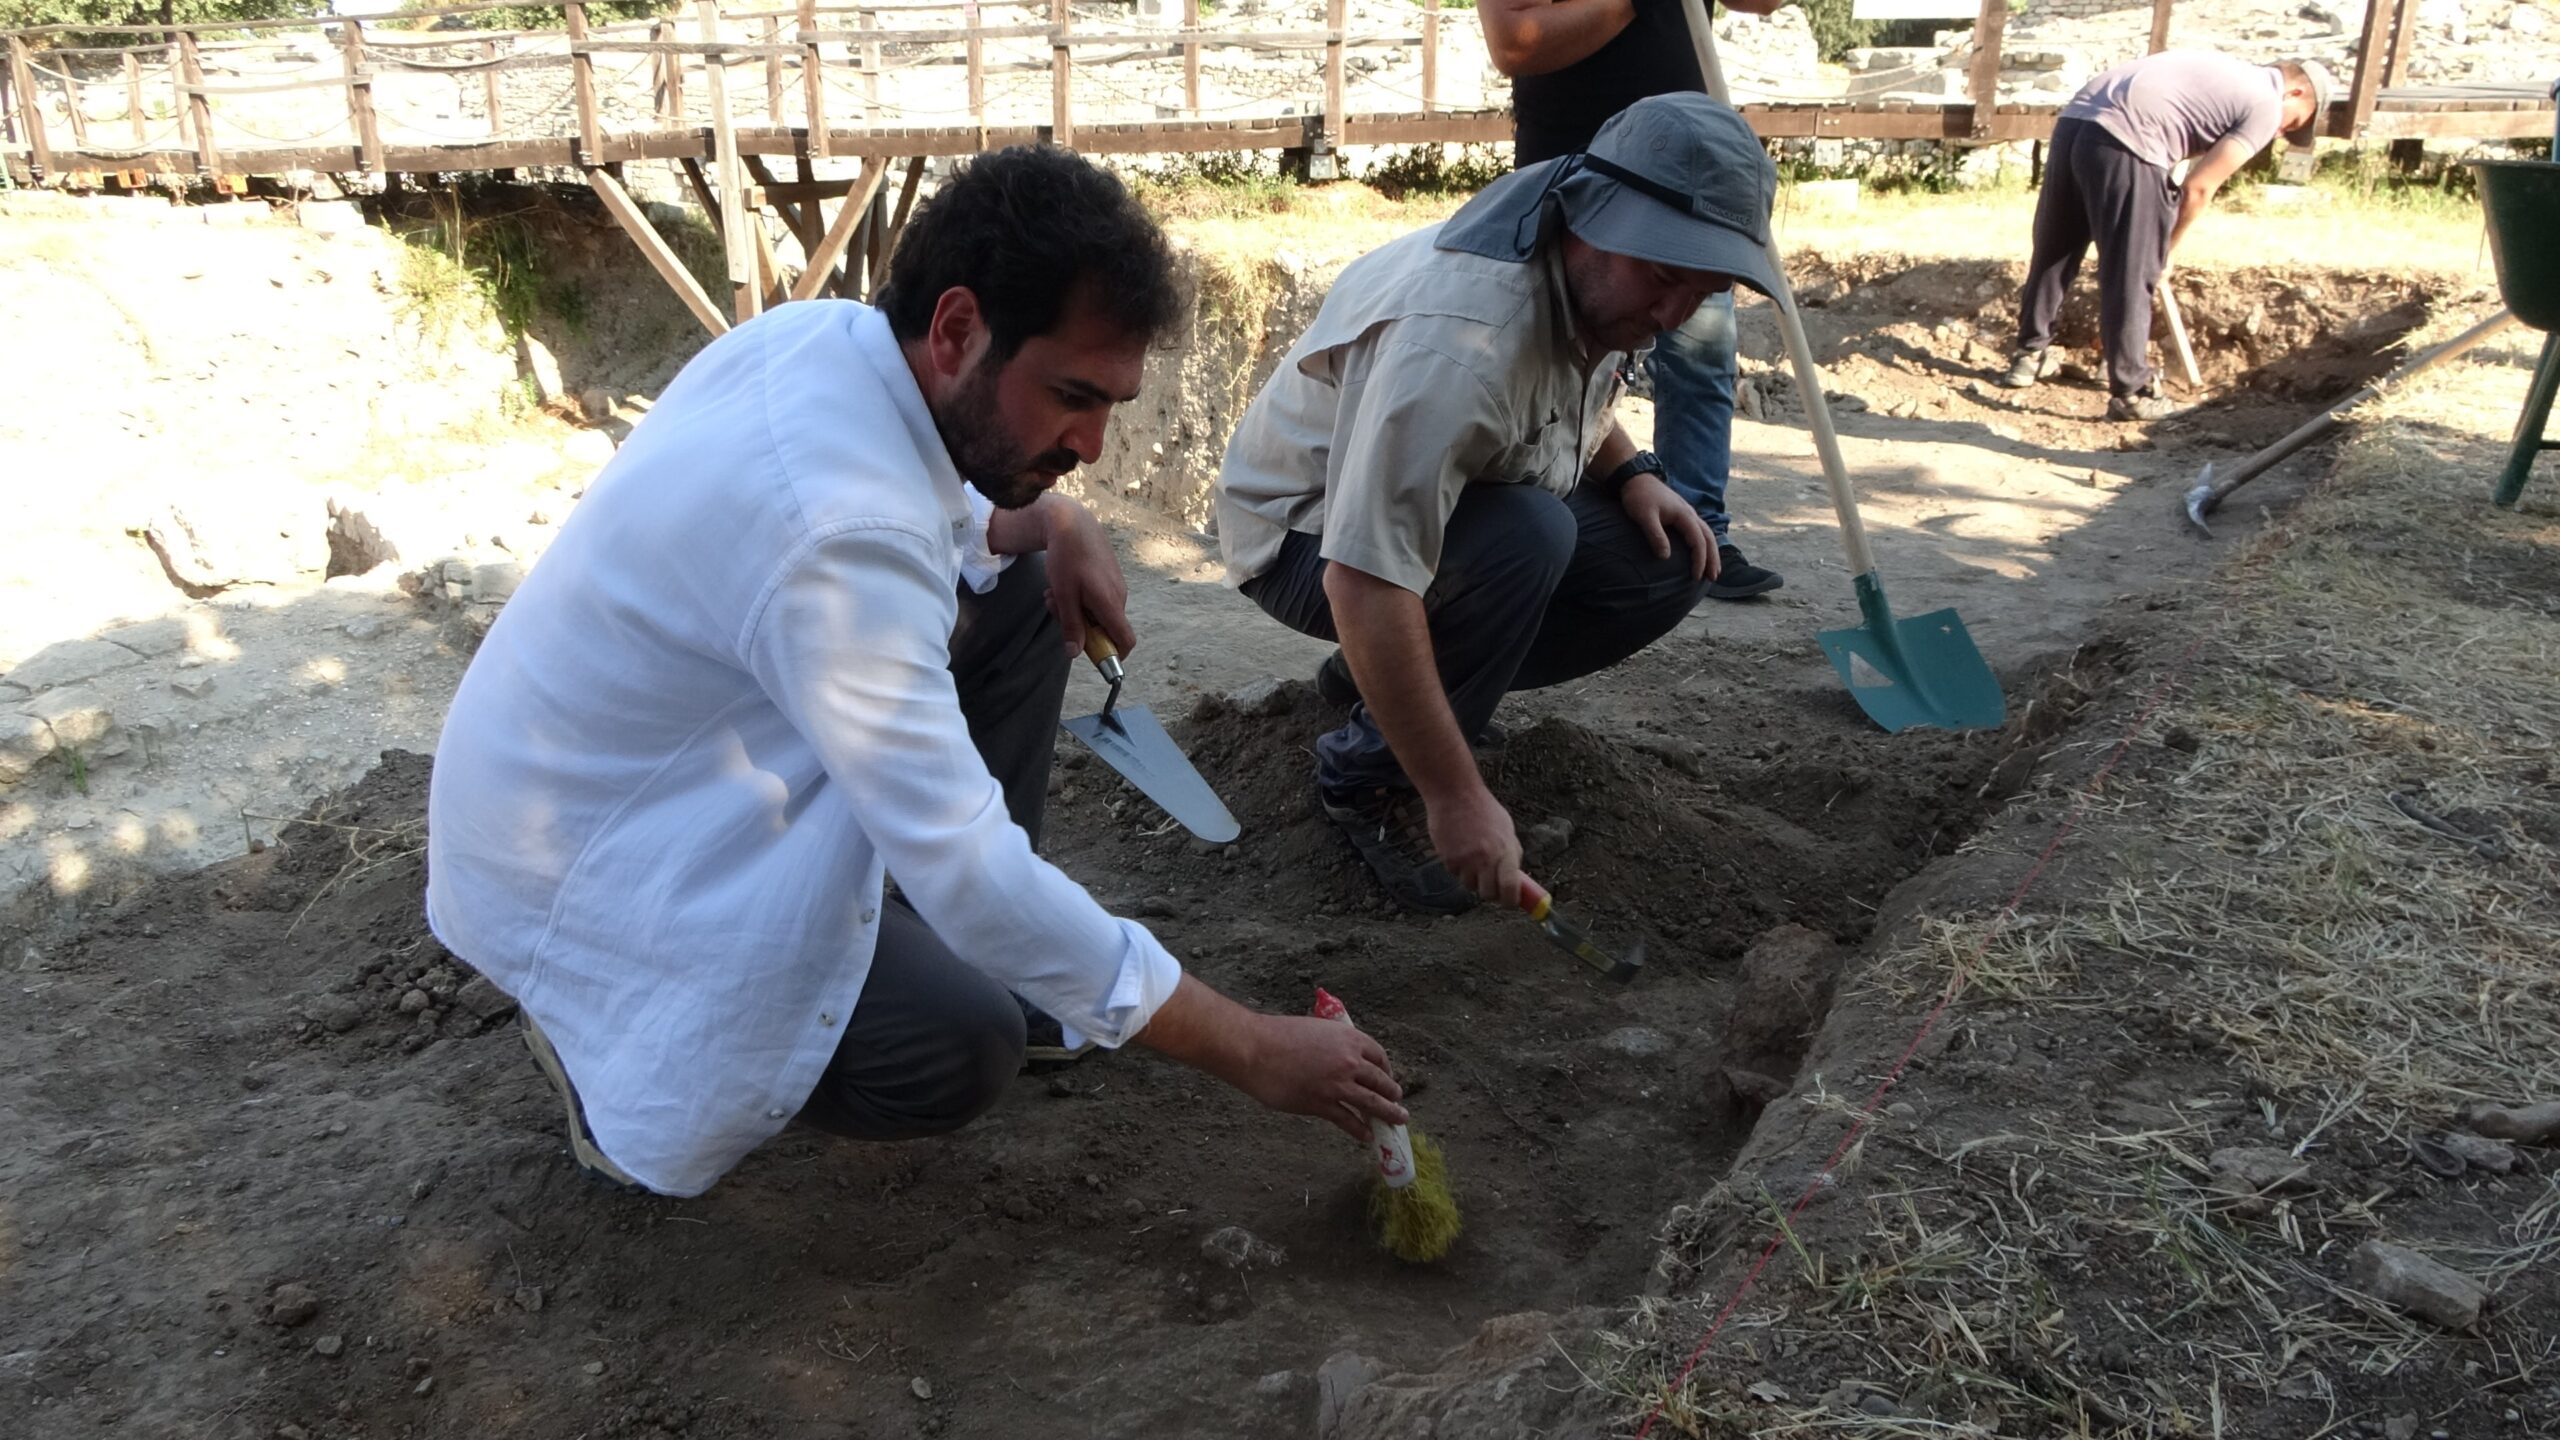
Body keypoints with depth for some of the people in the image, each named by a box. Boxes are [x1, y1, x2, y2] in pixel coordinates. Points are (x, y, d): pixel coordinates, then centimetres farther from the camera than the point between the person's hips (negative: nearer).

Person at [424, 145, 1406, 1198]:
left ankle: (976, 947, 13)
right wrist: (1252, 1052, -29)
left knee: (1021, 591, 4)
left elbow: (940, 506, 15)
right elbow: (960, 863, -35)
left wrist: (1052, 519, -8)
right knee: (960, 1052, -24)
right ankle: (604, 1028, 0)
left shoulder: (827, 332, -8)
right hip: (577, 865, -9)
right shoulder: (838, 531, -35)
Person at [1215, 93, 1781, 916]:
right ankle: (1366, 780, -14)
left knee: (1665, 568, -9)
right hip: (1309, 534, -8)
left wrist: (1630, 474, -5)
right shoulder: (1457, 338, -36)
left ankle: (1376, 683, 6)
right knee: (1528, 535, -34)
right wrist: (1456, 797, -37)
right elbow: (1365, 584, -40)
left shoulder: (1602, 280, -8)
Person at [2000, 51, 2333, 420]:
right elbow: (2198, 188, -1)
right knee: (2131, 277, 1)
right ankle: (2130, 393, 8)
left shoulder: (2226, 74, 31)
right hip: (2123, 142, -8)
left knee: (2052, 255, 20)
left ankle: (2028, 355, 34)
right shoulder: (2264, 106, 6)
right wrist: (2166, 253, 13)